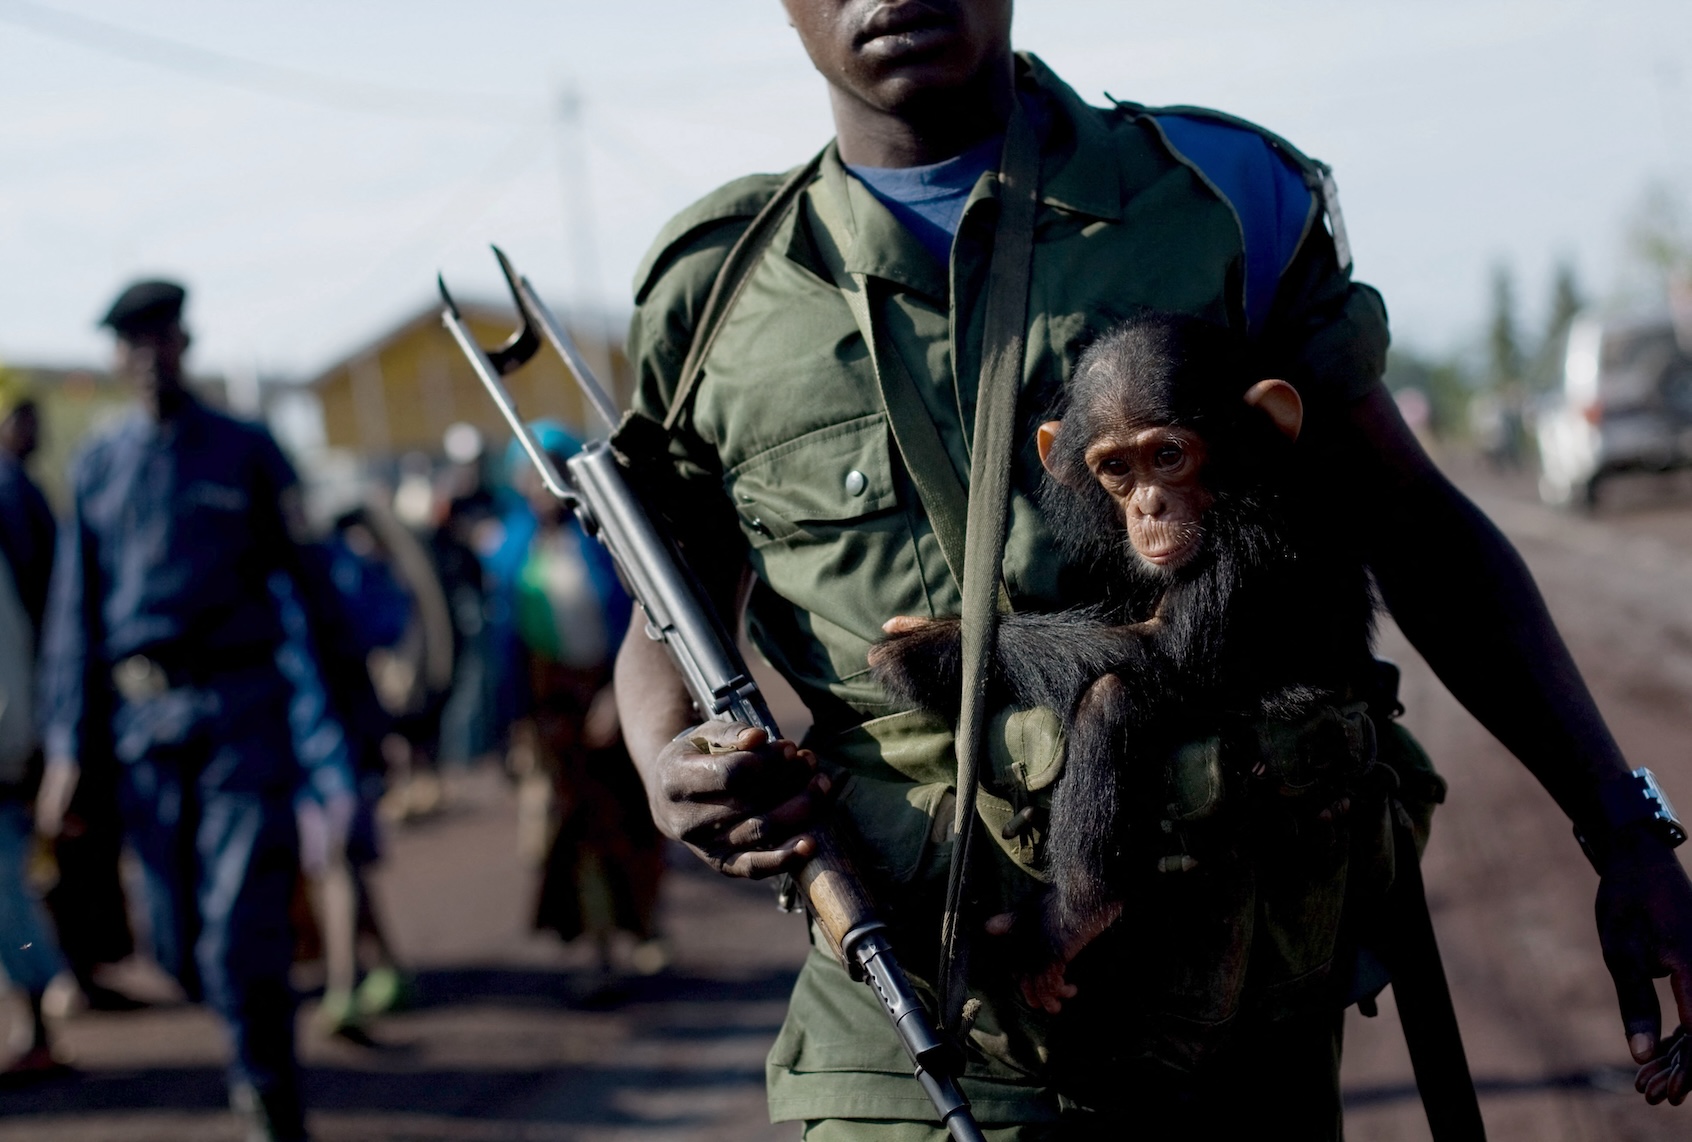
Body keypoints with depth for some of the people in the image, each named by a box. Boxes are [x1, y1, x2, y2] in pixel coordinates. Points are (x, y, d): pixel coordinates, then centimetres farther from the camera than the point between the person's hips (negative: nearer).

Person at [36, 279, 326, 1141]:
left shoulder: (246, 451, 6)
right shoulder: (98, 469, 12)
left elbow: (306, 579, 5)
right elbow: (74, 611, 12)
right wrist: (67, 746, 6)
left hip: (243, 712, -3)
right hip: (144, 720, 3)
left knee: (242, 926, -11)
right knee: (176, 940, 7)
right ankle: (257, 1047, 33)